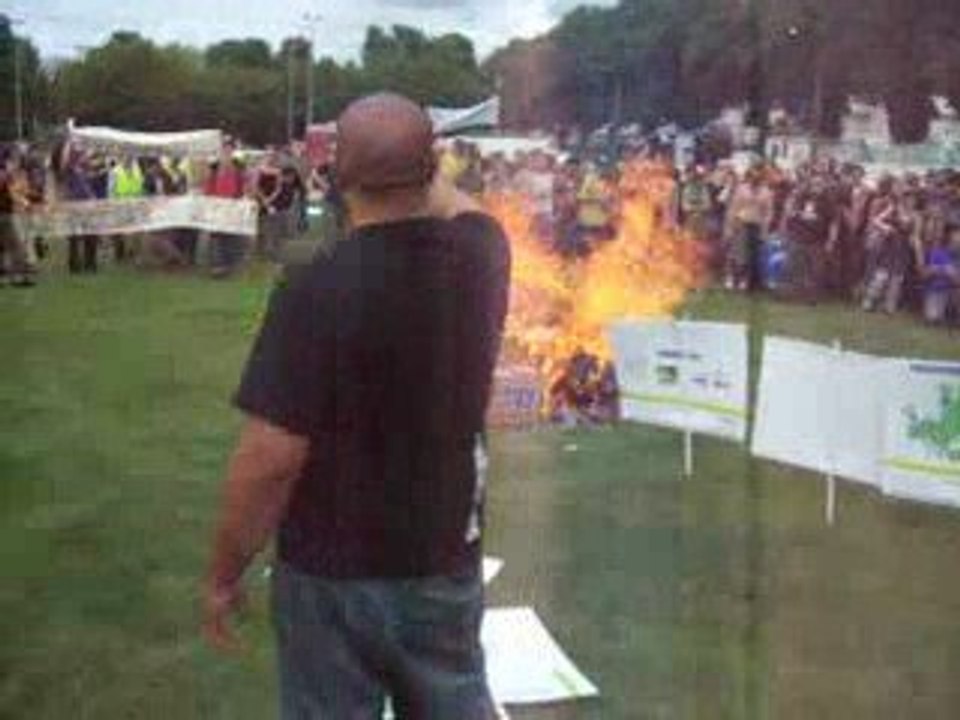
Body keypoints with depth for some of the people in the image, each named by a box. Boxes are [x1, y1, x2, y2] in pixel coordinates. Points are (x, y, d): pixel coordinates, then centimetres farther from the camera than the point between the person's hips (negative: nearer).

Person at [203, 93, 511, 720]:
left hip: (333, 574, -4)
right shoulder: (480, 258, -9)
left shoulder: (318, 290, -23)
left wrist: (224, 574, -9)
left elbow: (271, 458, -21)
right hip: (447, 565, 4)